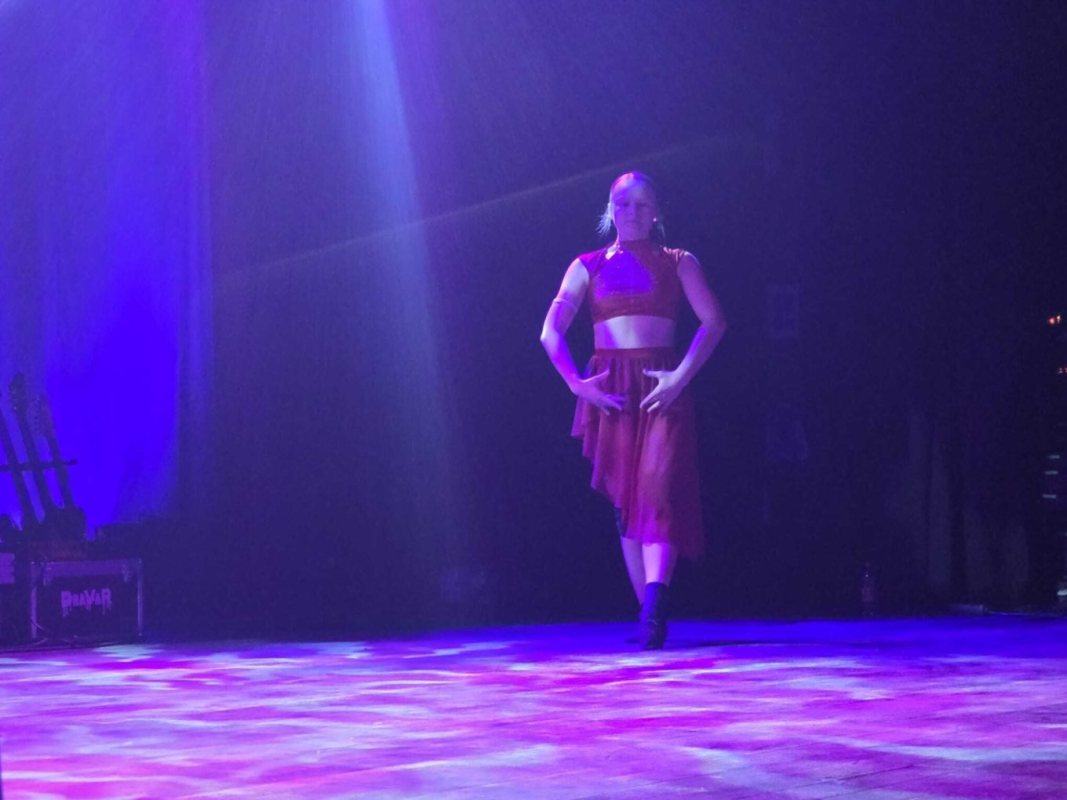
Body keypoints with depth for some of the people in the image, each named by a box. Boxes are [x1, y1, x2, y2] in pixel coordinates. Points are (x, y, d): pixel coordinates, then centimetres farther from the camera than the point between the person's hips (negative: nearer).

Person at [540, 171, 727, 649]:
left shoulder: (678, 263, 11)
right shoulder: (588, 266, 13)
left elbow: (713, 322, 1)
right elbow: (551, 332, 5)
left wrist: (681, 376, -12)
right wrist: (576, 382, -8)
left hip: (661, 390, -2)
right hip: (610, 392, 2)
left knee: (658, 491, -18)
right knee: (625, 502, 2)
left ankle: (654, 600, -32)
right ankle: (650, 612, 7)